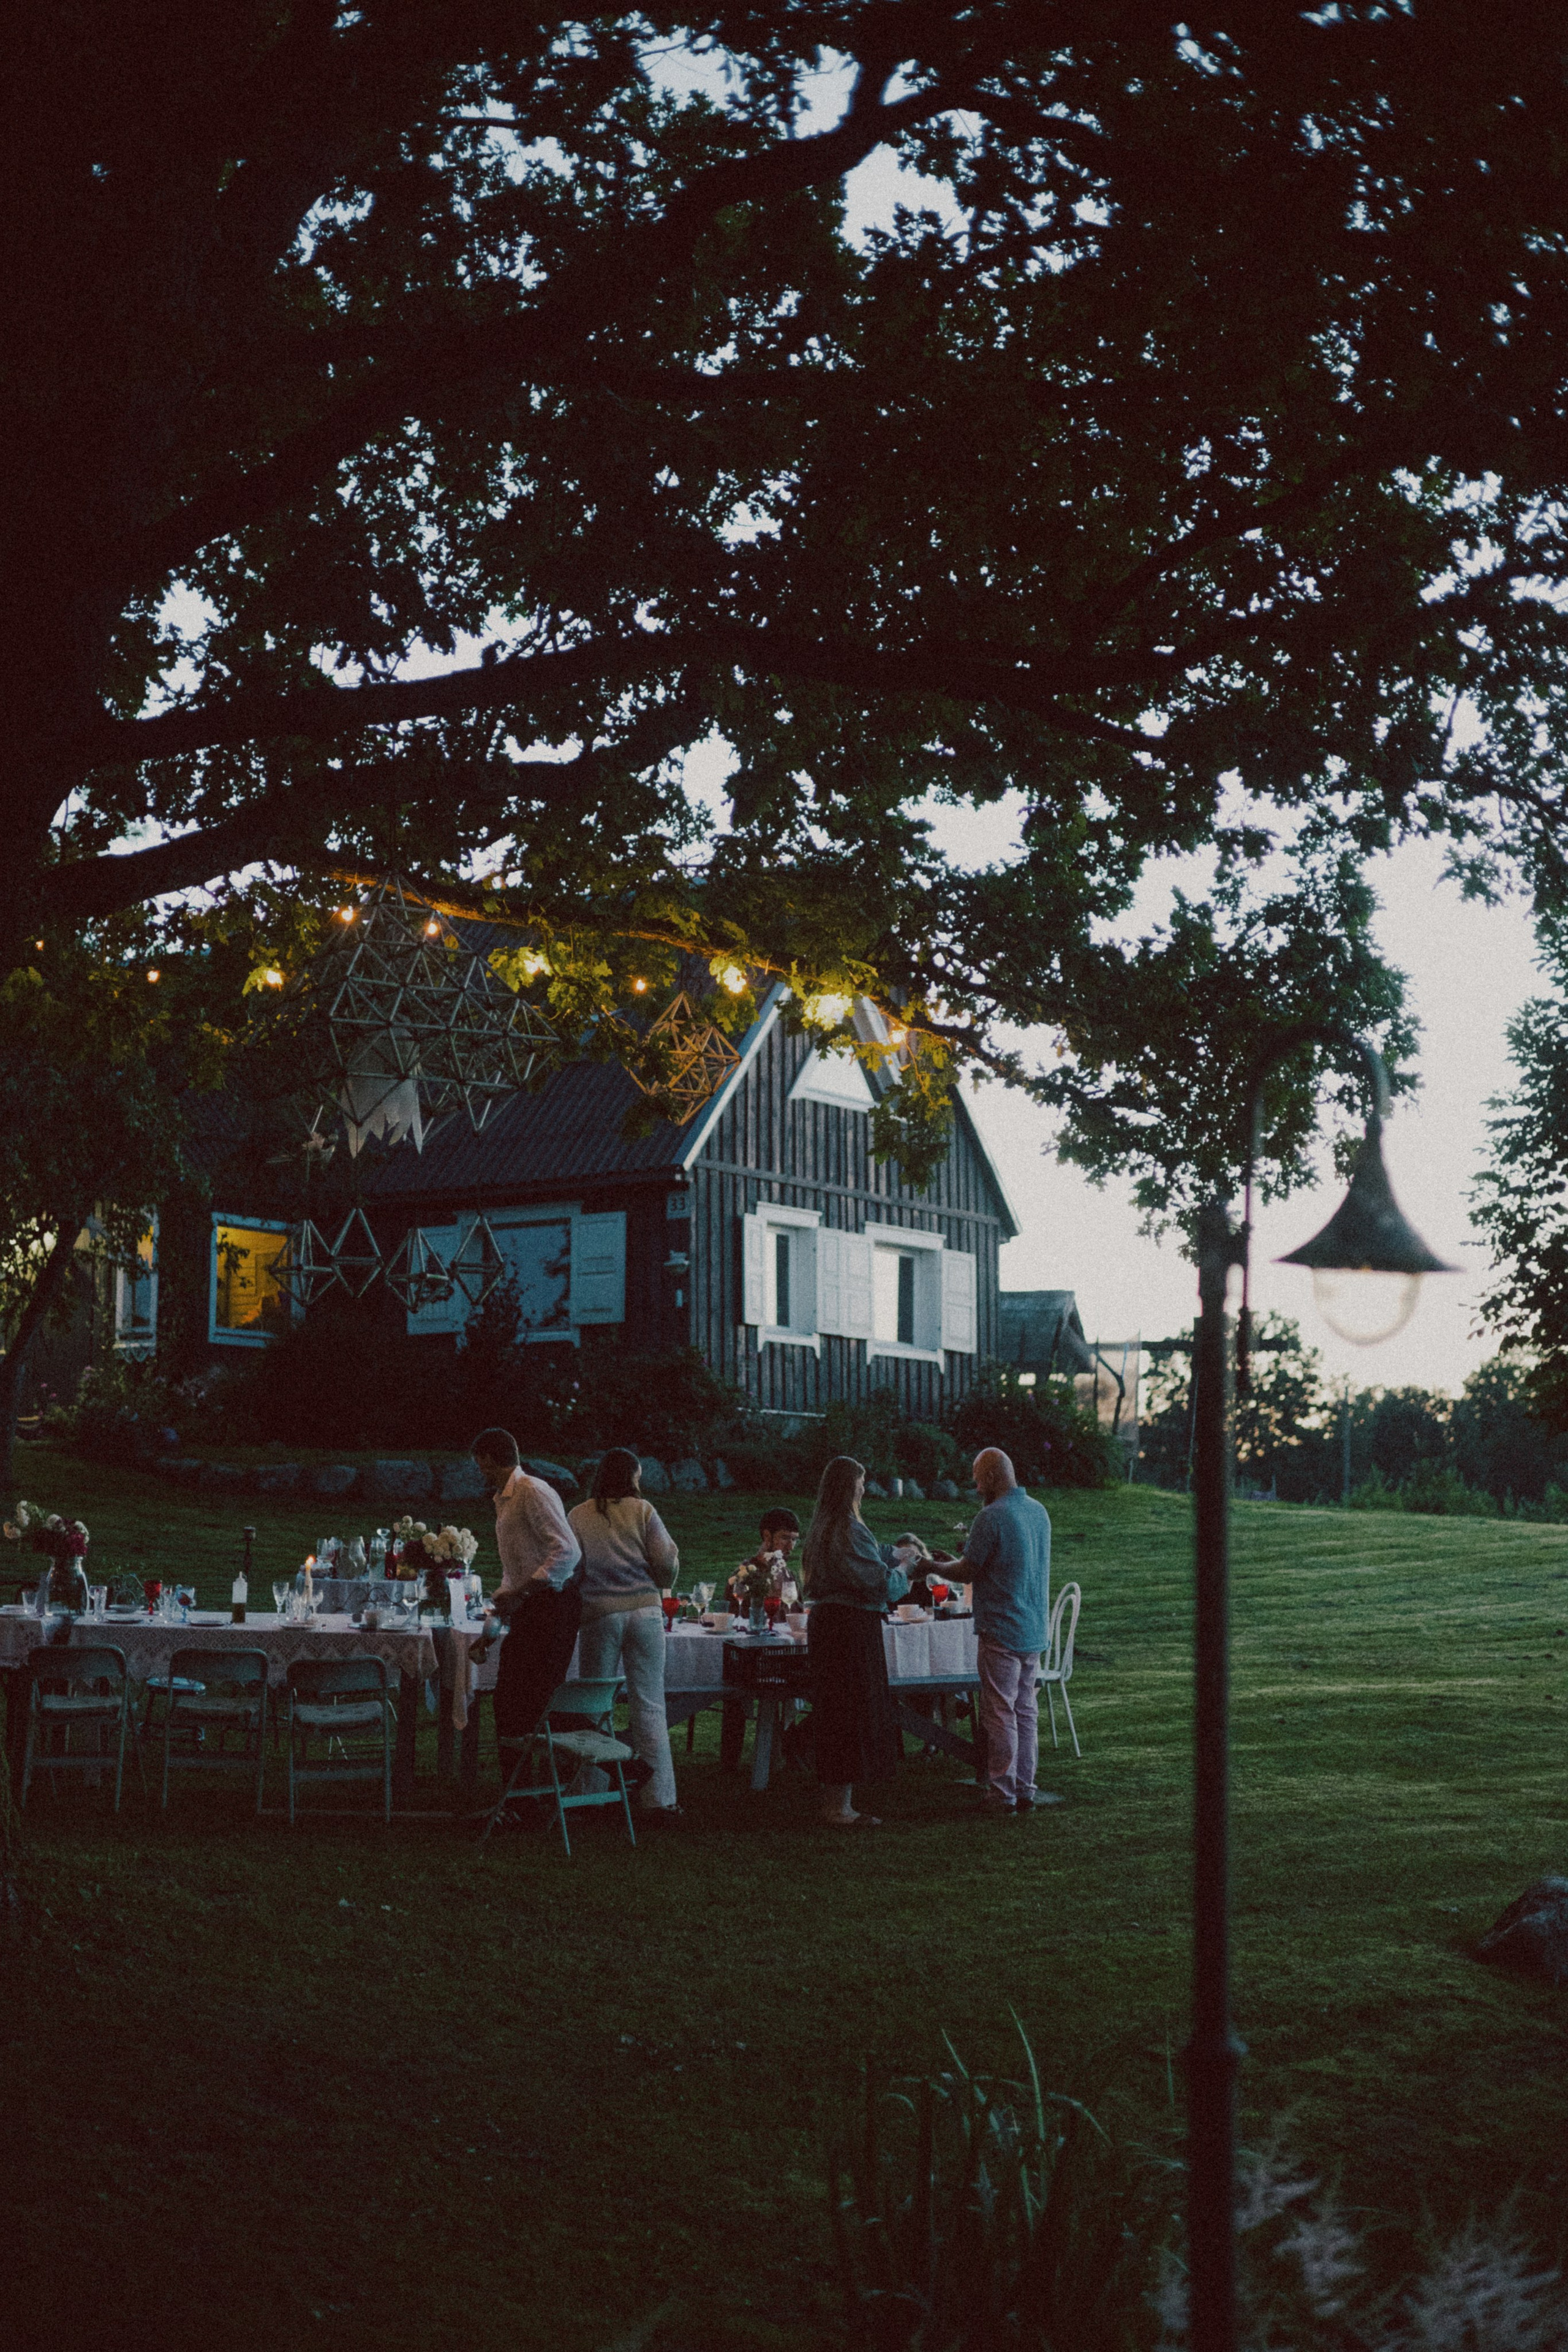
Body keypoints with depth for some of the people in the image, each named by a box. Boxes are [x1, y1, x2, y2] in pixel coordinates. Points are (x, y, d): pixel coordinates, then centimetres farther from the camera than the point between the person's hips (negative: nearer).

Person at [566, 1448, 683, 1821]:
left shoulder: (578, 1517, 4)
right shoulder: (643, 1511, 1)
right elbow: (665, 1564, -2)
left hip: (599, 1613, 1)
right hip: (644, 1611, 0)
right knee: (649, 1705, 1)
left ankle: (594, 1793, 10)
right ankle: (658, 1798, -1)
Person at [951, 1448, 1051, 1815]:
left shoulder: (991, 1517, -16)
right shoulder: (1040, 1512, 10)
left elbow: (968, 1571, -10)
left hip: (1002, 1632, -8)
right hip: (1036, 1631, 8)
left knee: (1000, 1715, -1)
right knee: (1026, 1712, 12)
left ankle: (1002, 1794, 2)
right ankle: (1024, 1789, 16)